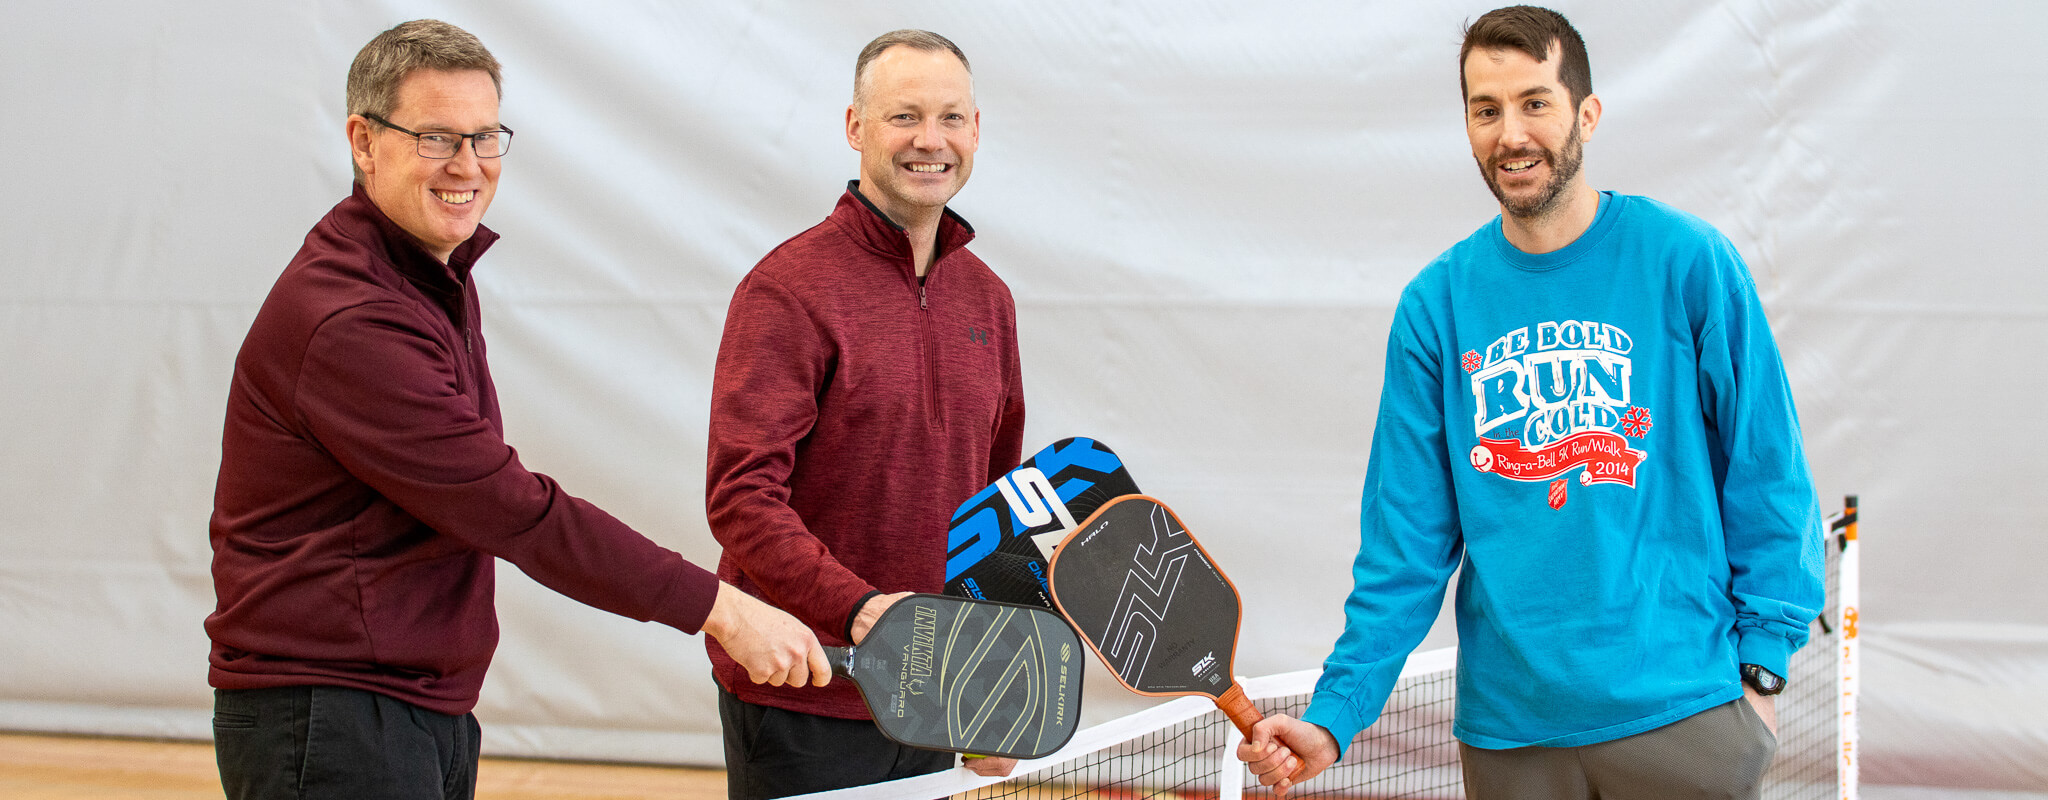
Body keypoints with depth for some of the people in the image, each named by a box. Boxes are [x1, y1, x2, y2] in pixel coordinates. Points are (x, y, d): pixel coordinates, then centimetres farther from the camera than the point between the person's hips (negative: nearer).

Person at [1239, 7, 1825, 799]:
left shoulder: (1687, 261, -3)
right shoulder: (1436, 305, 3)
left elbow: (1765, 474, 0)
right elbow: (1406, 539, 3)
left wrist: (1761, 666, -6)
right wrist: (1334, 717, -5)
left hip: (1678, 712, -2)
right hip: (1508, 728, 2)